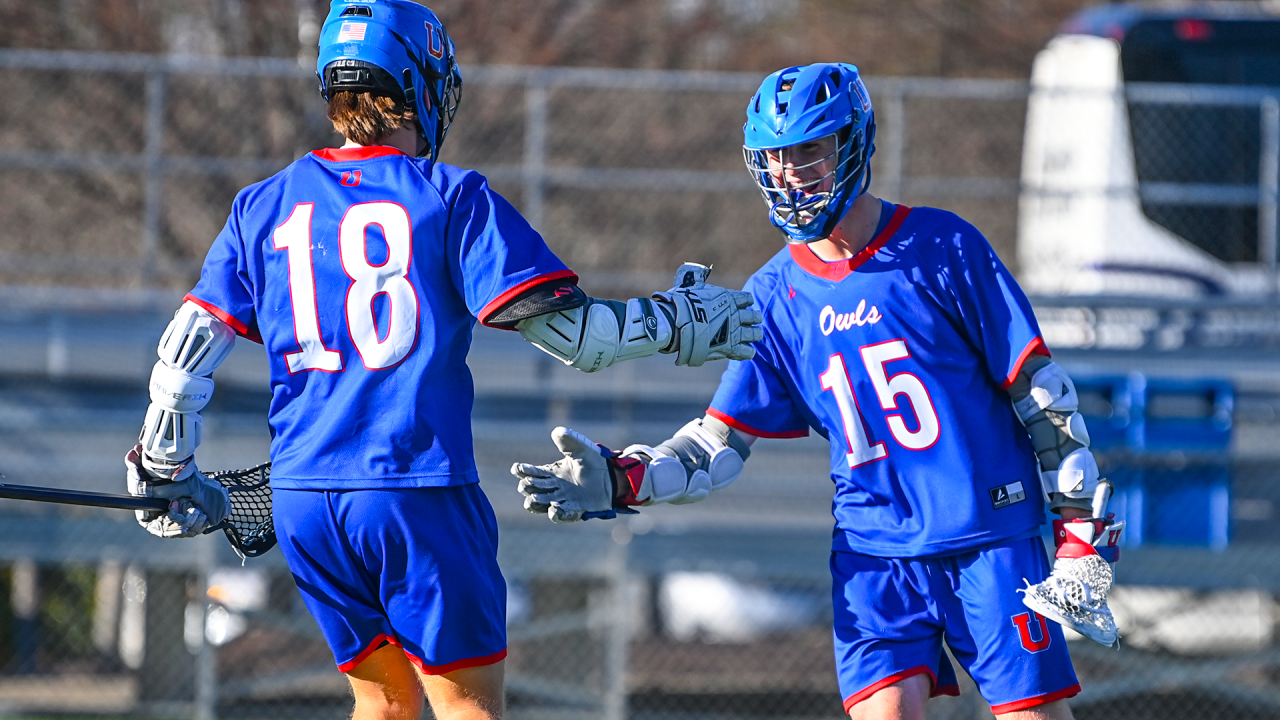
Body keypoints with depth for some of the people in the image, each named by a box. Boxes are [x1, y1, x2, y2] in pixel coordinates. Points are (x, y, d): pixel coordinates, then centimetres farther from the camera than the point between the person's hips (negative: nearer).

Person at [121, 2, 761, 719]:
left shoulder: (264, 208, 10)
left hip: (302, 498, 5)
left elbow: (187, 350, 9)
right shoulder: (452, 197, -3)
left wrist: (165, 474, 21)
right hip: (420, 491, -5)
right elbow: (566, 330, -9)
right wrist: (674, 321, 6)